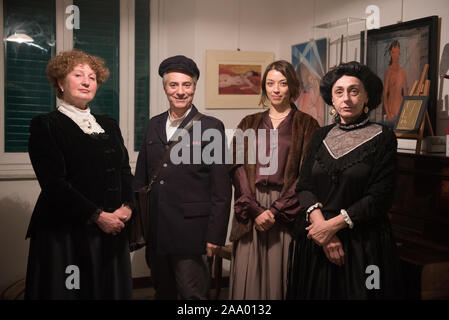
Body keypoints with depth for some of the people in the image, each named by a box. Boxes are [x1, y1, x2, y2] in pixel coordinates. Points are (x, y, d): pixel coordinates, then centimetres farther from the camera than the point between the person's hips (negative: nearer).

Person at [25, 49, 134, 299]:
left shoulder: (109, 125, 15)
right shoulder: (46, 126, -3)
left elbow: (125, 170, 13)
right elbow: (54, 183, -12)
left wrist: (127, 206, -6)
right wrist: (97, 216, -16)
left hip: (112, 230, 5)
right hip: (66, 232, -5)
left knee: (111, 288, 9)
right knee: (68, 290, 2)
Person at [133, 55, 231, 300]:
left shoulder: (211, 127, -6)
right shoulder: (154, 125, 10)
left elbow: (221, 188, -8)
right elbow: (141, 176, 14)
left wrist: (215, 235, -11)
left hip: (190, 231, -5)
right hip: (155, 231, 5)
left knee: (193, 293, 3)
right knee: (163, 292, 18)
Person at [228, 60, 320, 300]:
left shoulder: (306, 125, 5)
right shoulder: (249, 123, 13)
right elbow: (238, 168, 3)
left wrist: (276, 210, -11)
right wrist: (255, 210, -10)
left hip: (287, 211, -2)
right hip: (250, 210, 2)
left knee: (280, 275, 1)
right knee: (248, 277, 3)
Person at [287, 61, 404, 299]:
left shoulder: (382, 138, -4)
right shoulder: (321, 137, 8)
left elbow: (380, 198, -10)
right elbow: (304, 186, 1)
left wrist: (333, 225, -15)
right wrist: (320, 223, -16)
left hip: (362, 241, -3)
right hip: (313, 240, 3)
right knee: (316, 292, 12)